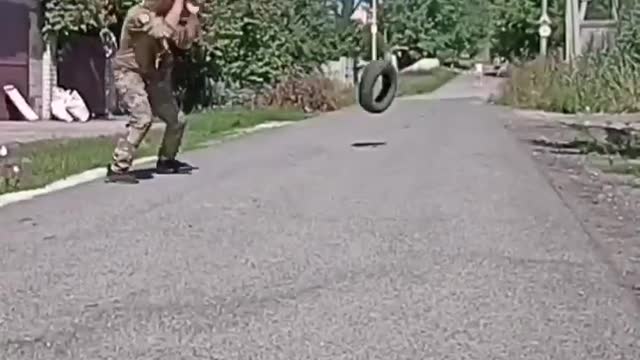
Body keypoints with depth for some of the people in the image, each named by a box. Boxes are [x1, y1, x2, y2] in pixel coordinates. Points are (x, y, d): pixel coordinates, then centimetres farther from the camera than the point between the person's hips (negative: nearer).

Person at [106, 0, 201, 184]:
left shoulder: (167, 16, 2)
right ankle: (117, 168, -22)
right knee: (142, 118, -28)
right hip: (130, 74, -8)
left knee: (176, 119, 12)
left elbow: (184, 41, -2)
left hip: (154, 76, 8)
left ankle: (165, 160, 35)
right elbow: (166, 31, -37)